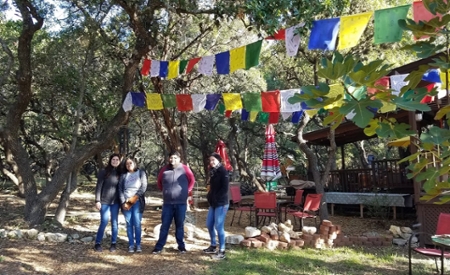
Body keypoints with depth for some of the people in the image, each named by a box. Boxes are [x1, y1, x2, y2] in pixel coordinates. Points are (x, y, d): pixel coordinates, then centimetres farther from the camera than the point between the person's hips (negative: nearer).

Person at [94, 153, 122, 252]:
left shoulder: (120, 173, 5)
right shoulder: (104, 172, -4)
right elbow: (98, 187, -5)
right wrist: (97, 200, -10)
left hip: (115, 202, 3)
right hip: (104, 201, -3)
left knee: (115, 223, 5)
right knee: (104, 222, -4)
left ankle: (113, 244, 16)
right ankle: (97, 243, 12)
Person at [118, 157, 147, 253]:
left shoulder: (141, 173, 9)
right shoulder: (123, 175, 15)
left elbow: (144, 186, -2)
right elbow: (120, 189, 7)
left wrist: (135, 197, -12)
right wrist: (123, 202, -6)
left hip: (137, 202, -2)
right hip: (126, 202, 2)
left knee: (137, 223, -7)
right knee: (129, 224, 1)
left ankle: (138, 244, 2)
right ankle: (131, 245, 7)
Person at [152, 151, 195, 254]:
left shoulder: (185, 169, -6)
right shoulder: (164, 169, 0)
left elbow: (192, 180, 8)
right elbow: (159, 182, 18)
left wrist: (186, 191, 7)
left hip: (181, 203, -1)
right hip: (167, 203, 1)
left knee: (180, 225, 10)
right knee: (164, 225, 7)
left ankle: (181, 246, 21)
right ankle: (159, 246, 14)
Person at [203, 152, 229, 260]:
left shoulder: (223, 171, -11)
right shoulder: (213, 172, 13)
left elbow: (225, 188, -17)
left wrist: (216, 198, -16)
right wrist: (210, 197, 5)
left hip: (221, 203, -9)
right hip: (213, 203, 9)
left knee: (218, 226, -6)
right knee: (209, 224, 14)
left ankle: (222, 251, 2)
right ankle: (213, 246, 30)